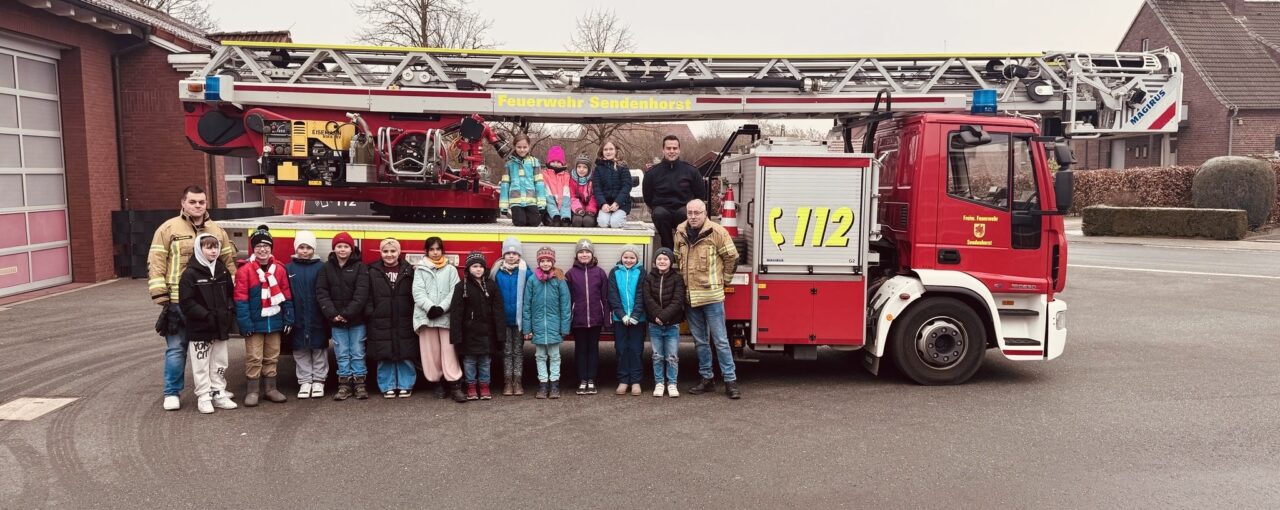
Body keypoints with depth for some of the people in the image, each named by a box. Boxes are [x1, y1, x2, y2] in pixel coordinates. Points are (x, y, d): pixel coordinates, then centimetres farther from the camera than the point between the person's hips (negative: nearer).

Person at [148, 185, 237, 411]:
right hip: (179, 301, -4)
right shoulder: (168, 229, -3)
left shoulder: (217, 231, 11)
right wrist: (159, 294, -12)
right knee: (176, 348, 2)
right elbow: (156, 263, -6)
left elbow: (229, 262, 15)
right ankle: (172, 393, 12)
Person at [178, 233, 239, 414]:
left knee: (220, 364, 12)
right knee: (201, 365, 3)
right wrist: (207, 316, -20)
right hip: (200, 329, -5)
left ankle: (218, 394, 22)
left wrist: (229, 313, -1)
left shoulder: (223, 272, 8)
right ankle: (204, 398, 12)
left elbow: (230, 295, 15)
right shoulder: (190, 274, -10)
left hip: (221, 327, 5)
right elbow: (186, 303, -14)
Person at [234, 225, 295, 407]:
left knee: (272, 357, 12)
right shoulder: (245, 271, -8)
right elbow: (241, 300, -10)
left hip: (274, 322, 4)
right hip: (255, 322, -4)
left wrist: (288, 319, 3)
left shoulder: (280, 269, 4)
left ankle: (270, 388, 22)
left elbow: (287, 297, 7)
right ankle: (252, 391, 9)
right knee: (254, 358, -1)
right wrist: (245, 324, -15)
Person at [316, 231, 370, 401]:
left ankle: (360, 384, 11)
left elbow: (361, 294, -11)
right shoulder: (327, 268, 4)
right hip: (336, 321, 2)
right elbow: (321, 293, -2)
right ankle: (344, 385, 13)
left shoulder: (360, 267, -3)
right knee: (341, 354, 7)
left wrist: (347, 314, -17)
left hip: (356, 319, -2)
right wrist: (332, 314, -13)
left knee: (358, 353, 4)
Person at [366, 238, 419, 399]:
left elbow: (415, 296, 4)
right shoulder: (373, 272, 3)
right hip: (381, 323, 0)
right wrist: (370, 314, -6)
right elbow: (368, 297, 3)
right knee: (384, 357, 4)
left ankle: (405, 385, 16)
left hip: (404, 323, 0)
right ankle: (388, 386, 16)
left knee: (405, 356, 4)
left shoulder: (408, 271, 4)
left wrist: (415, 316, -2)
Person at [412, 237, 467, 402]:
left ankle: (455, 385, -8)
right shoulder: (420, 269, 11)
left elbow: (454, 292, 1)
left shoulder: (451, 269, 10)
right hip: (426, 315, 1)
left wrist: (442, 308, -13)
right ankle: (437, 382, 13)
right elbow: (418, 292, -1)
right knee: (431, 351, 3)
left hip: (446, 315, -1)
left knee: (449, 350, -7)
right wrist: (430, 307, -16)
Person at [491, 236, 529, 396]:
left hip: (519, 318, -1)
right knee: (506, 351, 9)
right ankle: (508, 382, 16)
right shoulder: (497, 272, -2)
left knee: (518, 351, 8)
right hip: (503, 319, 1)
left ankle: (518, 382, 15)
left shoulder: (525, 271, -7)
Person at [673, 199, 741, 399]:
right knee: (700, 341, 14)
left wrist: (723, 280, 4)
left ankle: (730, 381, 6)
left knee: (720, 340, -1)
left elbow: (731, 257, -3)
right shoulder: (680, 233, 6)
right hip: (690, 296, 5)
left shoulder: (716, 231, -10)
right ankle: (707, 379, 24)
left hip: (712, 295, -5)